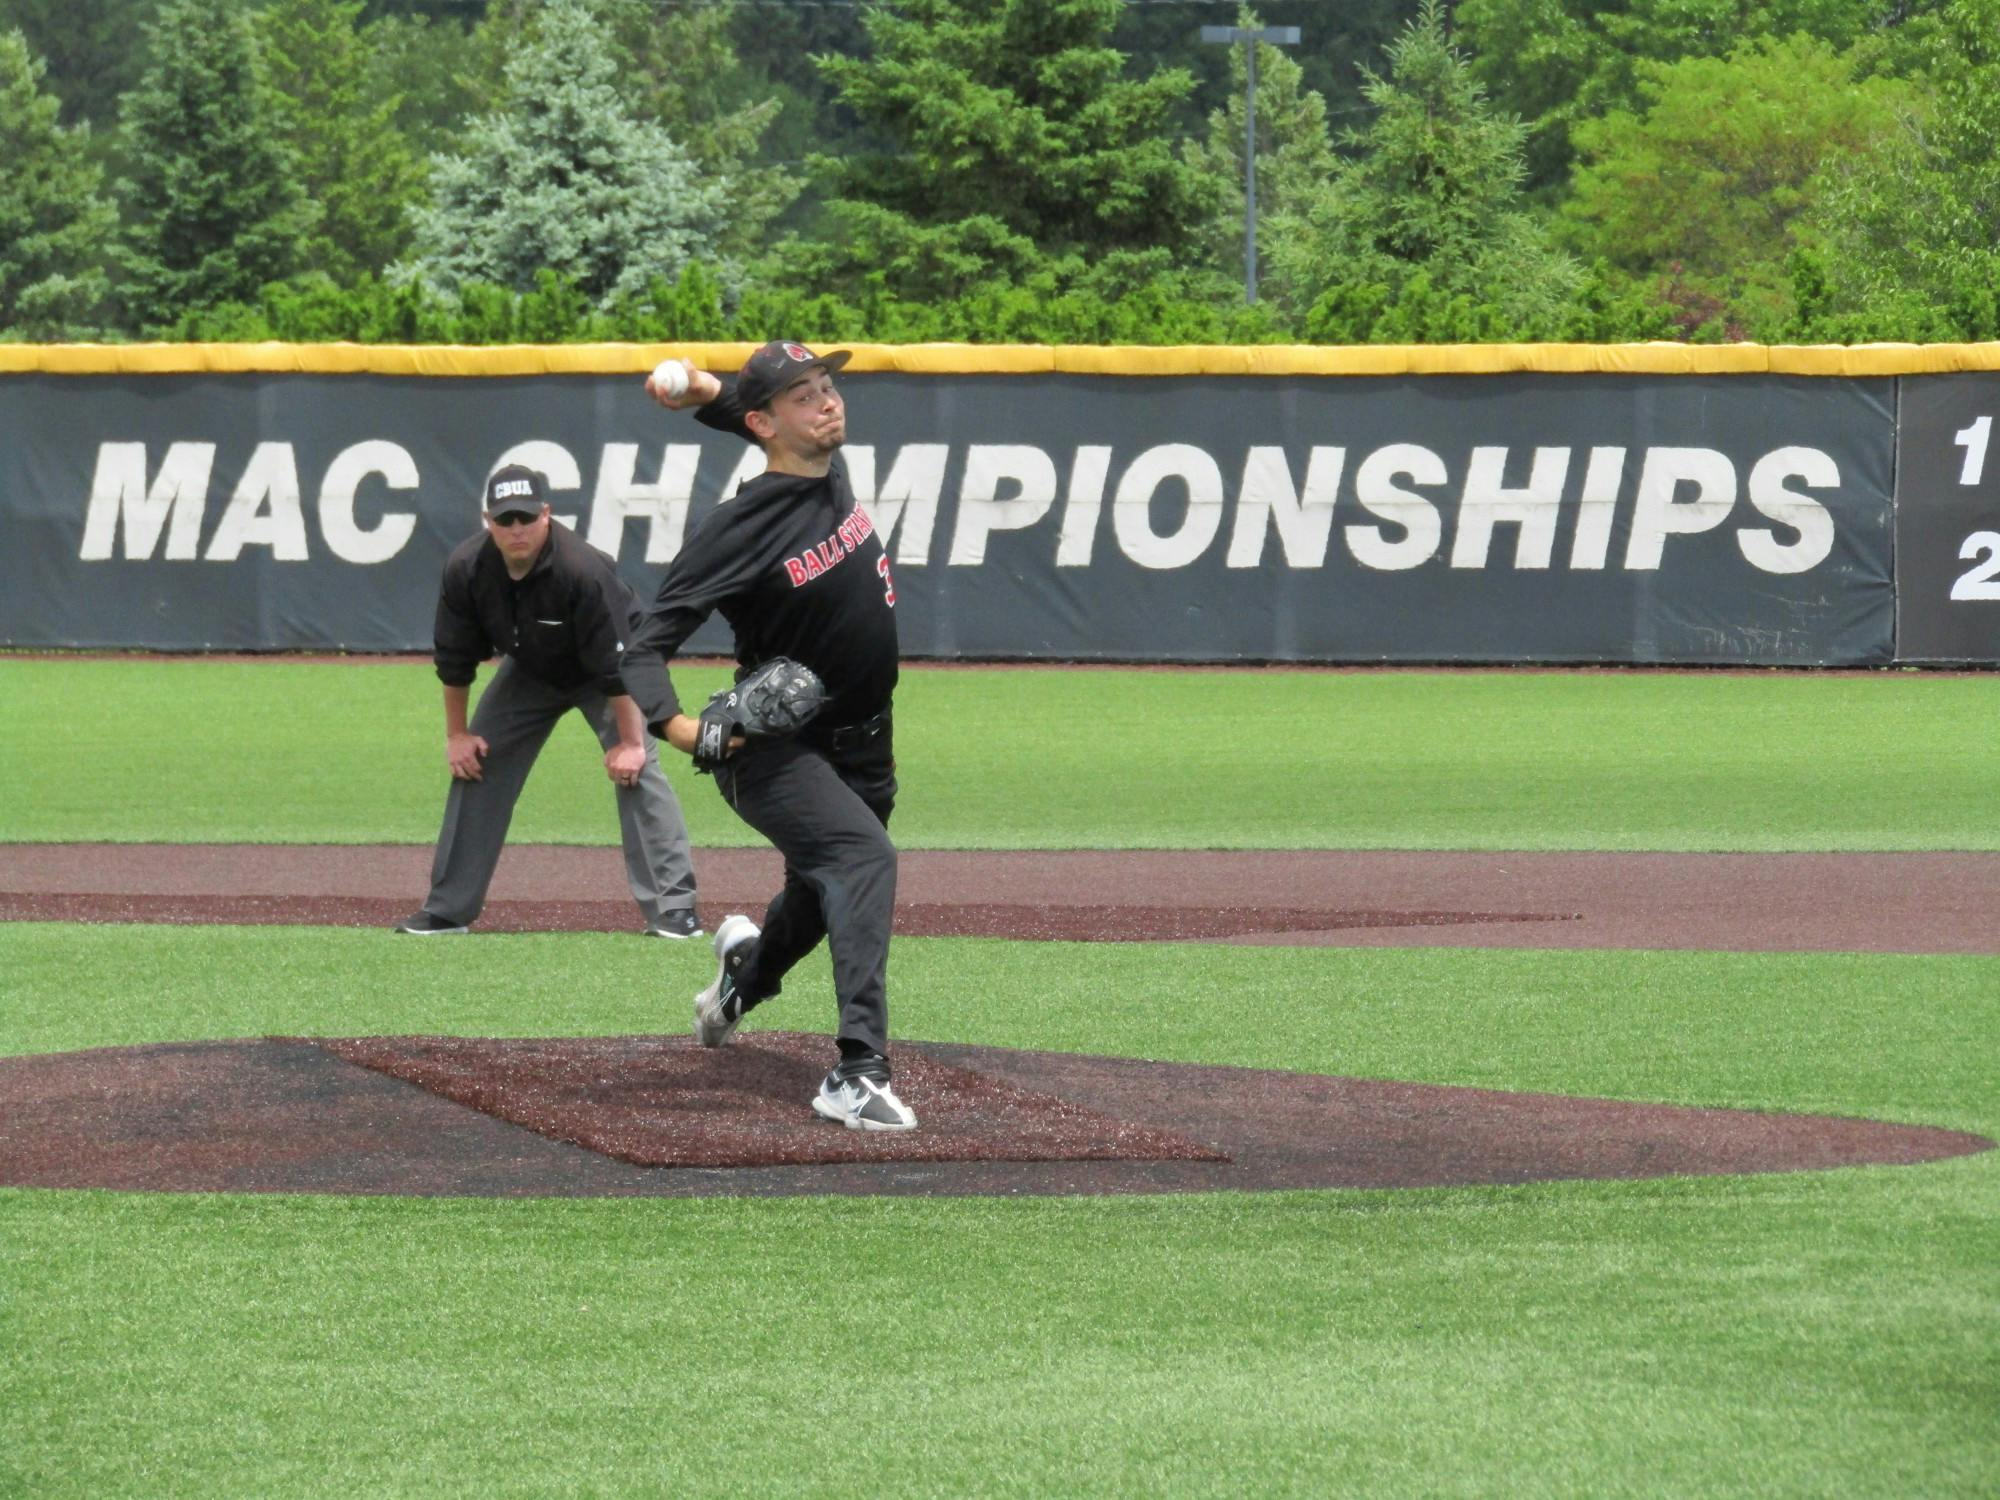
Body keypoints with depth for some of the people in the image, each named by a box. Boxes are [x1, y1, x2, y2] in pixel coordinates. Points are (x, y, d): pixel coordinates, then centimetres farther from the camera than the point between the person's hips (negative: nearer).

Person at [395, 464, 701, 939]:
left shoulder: (584, 569, -37)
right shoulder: (465, 569, -22)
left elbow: (617, 664, -31)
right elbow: (454, 659, -8)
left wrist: (629, 742, -28)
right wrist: (456, 733, -3)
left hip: (598, 676, -5)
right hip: (529, 672, 5)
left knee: (636, 771, -20)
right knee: (475, 764, 0)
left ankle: (673, 908, -20)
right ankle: (447, 909, 10)